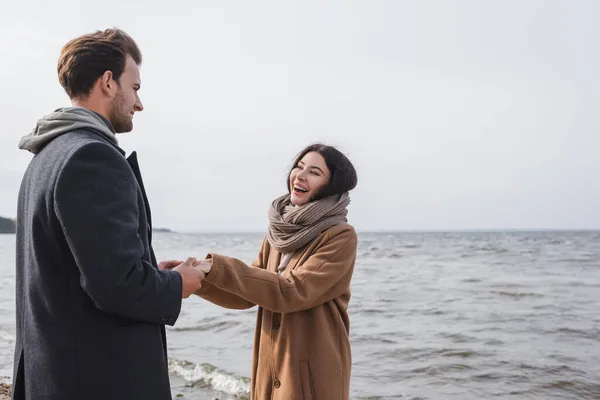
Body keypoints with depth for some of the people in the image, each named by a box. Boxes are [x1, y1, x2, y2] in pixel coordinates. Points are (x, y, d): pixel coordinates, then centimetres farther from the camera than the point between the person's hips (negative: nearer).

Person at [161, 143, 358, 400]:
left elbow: (292, 291, -21)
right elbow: (246, 295, 4)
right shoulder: (281, 232, 6)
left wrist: (219, 269, -22)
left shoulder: (341, 237, -14)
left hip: (313, 373, -5)